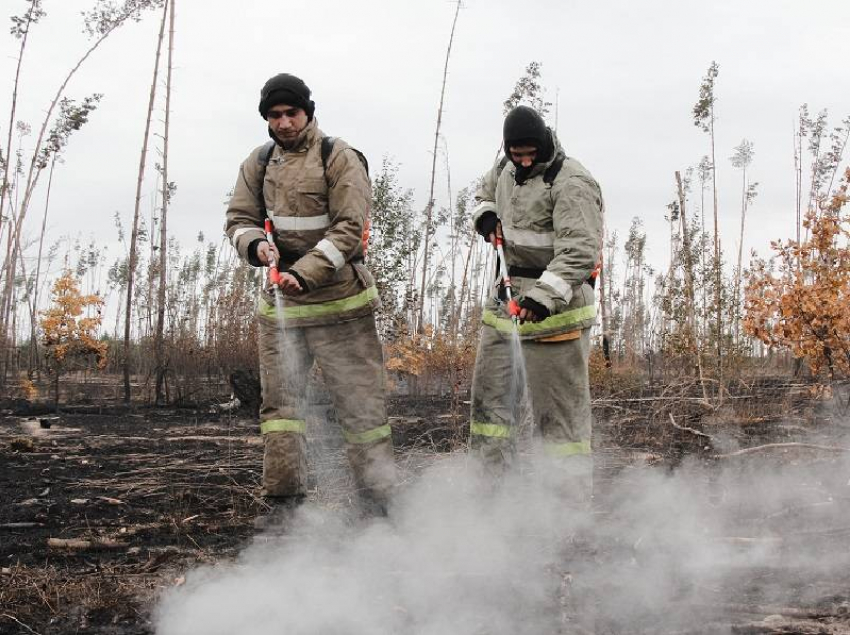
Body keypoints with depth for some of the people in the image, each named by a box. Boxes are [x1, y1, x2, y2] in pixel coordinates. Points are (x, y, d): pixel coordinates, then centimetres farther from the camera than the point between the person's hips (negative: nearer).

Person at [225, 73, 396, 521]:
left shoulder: (339, 158, -7)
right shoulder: (258, 163, 9)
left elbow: (349, 229, -14)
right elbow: (238, 219, 9)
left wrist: (303, 274, -24)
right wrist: (255, 246, -15)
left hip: (339, 302, -5)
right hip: (279, 303, 5)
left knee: (359, 401, 0)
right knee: (278, 401, 4)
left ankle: (376, 499, 10)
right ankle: (283, 502, 10)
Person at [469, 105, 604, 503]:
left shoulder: (571, 184, -18)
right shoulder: (507, 168, 9)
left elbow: (579, 251, -28)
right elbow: (486, 192, 32)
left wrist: (545, 295, -39)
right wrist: (486, 214, 9)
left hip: (556, 304, -9)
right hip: (510, 296, 9)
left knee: (558, 403, -6)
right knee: (490, 388, 14)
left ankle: (573, 496, 3)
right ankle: (492, 476, 27)